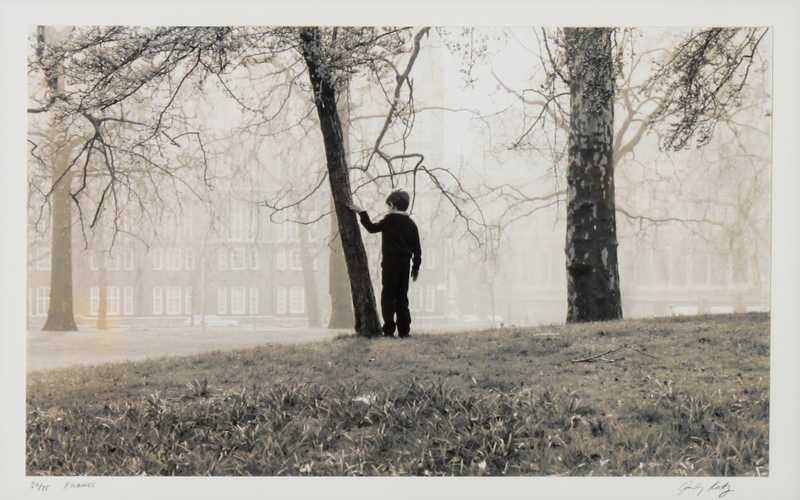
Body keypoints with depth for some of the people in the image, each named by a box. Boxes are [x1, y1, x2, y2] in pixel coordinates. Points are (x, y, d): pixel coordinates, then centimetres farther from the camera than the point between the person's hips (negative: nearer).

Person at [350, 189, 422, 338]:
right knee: (402, 298, 11)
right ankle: (404, 330, 10)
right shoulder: (411, 224, 10)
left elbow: (372, 228, 0)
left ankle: (389, 330, -8)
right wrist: (416, 267, 17)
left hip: (390, 264, -5)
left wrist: (362, 213, 12)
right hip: (405, 265, 6)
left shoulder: (390, 220, -7)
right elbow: (417, 248, 10)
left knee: (388, 297, -2)